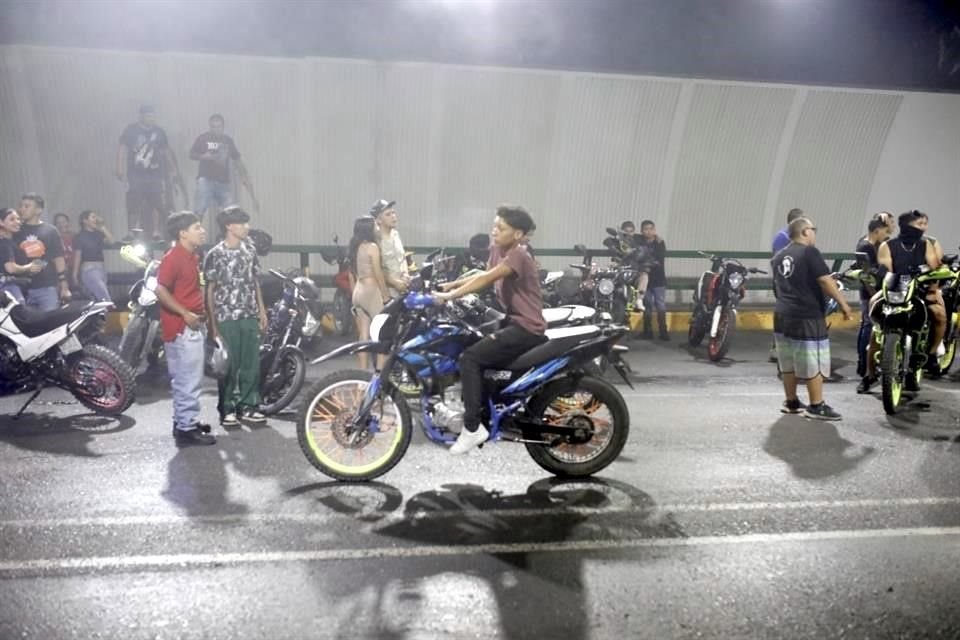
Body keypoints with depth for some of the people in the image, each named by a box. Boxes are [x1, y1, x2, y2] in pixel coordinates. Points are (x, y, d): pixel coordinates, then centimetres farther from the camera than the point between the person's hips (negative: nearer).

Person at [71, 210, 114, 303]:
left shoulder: (98, 234, 14)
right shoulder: (80, 236, -3)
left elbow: (111, 241, -2)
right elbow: (77, 256, -6)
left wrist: (102, 227, -1)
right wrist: (75, 275, -8)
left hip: (101, 268, 7)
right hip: (89, 269, -7)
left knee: (96, 300, 10)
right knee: (105, 299, -19)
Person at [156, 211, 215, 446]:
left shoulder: (192, 256, 13)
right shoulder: (173, 257, -15)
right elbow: (161, 291, -22)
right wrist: (186, 314, -20)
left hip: (192, 325, 10)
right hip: (181, 326, -10)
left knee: (185, 379, 17)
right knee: (189, 379, -6)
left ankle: (184, 421, 28)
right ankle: (186, 429, 0)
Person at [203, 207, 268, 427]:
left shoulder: (250, 250, 8)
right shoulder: (215, 255, -7)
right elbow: (209, 290, -5)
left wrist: (262, 311, 11)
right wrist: (212, 323, -8)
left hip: (250, 316, 5)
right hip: (227, 318, -5)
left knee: (252, 363, 6)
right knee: (229, 365, 1)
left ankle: (247, 406, 18)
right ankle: (227, 410, 13)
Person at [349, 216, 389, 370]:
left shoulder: (355, 247, 11)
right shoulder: (372, 246, -12)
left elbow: (353, 273, 14)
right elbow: (378, 274, -14)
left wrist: (354, 293, 19)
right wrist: (386, 295, -8)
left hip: (358, 291, 8)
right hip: (371, 291, -8)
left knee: (363, 336, 7)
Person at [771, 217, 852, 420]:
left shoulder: (778, 257, 13)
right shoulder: (809, 252, -11)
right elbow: (825, 281, -16)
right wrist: (843, 303, -9)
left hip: (782, 316, 8)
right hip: (807, 317, -8)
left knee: (788, 363, 13)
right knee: (814, 363, -1)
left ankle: (791, 402, 21)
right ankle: (816, 406, 2)